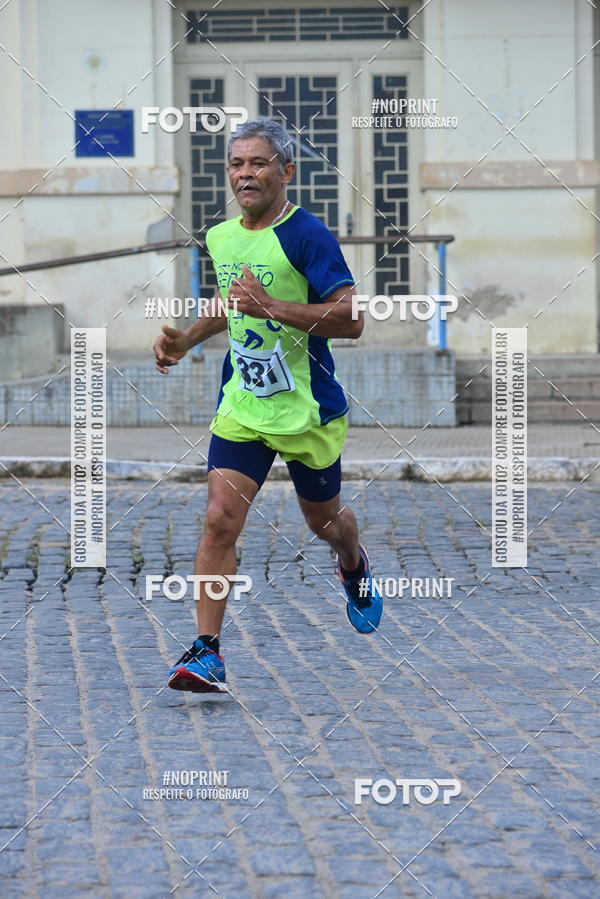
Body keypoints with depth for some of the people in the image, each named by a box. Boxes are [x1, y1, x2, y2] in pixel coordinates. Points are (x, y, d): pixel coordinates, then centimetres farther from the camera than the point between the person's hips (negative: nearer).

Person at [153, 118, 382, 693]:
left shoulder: (306, 234, -15)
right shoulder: (219, 237, 7)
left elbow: (351, 319, -22)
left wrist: (272, 307, -30)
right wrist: (185, 339, 11)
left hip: (308, 409, -4)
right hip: (241, 406, 4)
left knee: (324, 521, 17)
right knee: (219, 520, -13)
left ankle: (354, 566, 53)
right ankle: (206, 652, -11)